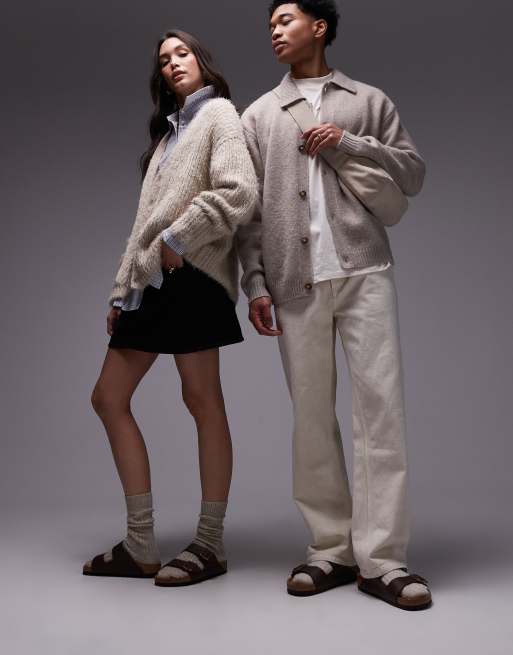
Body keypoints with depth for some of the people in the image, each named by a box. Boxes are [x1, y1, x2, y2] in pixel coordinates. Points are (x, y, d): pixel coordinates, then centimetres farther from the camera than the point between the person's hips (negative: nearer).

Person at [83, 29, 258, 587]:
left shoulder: (218, 113, 3)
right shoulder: (169, 130, 26)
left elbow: (239, 194, -14)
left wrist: (178, 239, -12)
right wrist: (121, 288, 15)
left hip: (190, 273, -9)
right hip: (150, 280, 9)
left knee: (202, 400, -5)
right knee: (108, 397, 4)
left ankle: (210, 543, 4)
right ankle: (141, 546, 9)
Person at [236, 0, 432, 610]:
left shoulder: (368, 101, 15)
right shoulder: (259, 114, 17)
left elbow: (413, 173, 11)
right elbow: (248, 208, 11)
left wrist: (350, 142, -2)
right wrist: (255, 283, 1)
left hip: (364, 270, -1)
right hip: (295, 282, 2)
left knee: (380, 404, -9)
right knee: (311, 416, 1)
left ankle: (380, 558, -5)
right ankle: (331, 549, 10)